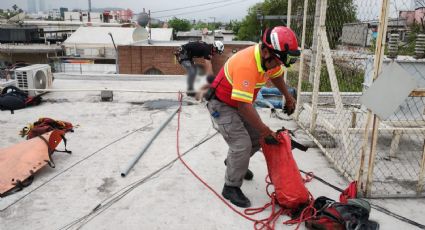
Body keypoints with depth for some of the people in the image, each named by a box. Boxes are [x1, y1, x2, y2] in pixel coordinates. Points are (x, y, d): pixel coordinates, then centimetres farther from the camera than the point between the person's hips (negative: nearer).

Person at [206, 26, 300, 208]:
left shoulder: (269, 58, -8)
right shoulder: (247, 65, -36)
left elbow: (276, 75, 16)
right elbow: (244, 106, -36)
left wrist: (288, 97, 20)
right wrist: (266, 131, -29)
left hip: (239, 102, 9)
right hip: (221, 105, -8)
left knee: (257, 138, 11)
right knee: (242, 145, -15)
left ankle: (234, 162, 39)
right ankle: (231, 187, 5)